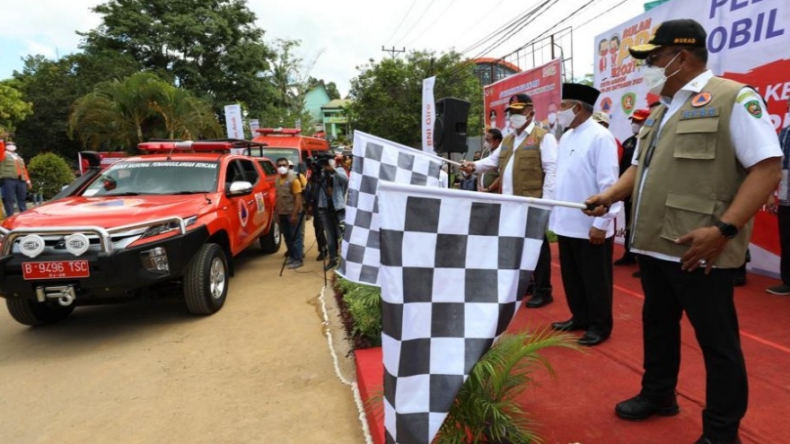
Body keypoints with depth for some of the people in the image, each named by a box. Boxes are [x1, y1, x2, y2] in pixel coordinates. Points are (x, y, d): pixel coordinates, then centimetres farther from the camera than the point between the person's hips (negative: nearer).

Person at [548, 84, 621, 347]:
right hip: (566, 222, 8)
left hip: (590, 225, -8)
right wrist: (553, 213, 12)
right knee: (572, 277, 17)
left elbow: (608, 183, -16)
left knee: (595, 280, 7)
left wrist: (601, 223, -18)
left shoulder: (600, 137, -12)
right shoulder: (566, 137, 12)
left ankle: (600, 326, 22)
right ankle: (580, 318, 33)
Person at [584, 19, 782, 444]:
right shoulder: (661, 112, 17)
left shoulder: (734, 98, -7)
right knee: (657, 324, 20)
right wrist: (608, 196, 4)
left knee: (717, 341, 5)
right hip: (653, 245, 8)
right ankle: (658, 394, 39)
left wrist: (724, 228, -24)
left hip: (697, 250, -8)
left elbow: (768, 168, -15)